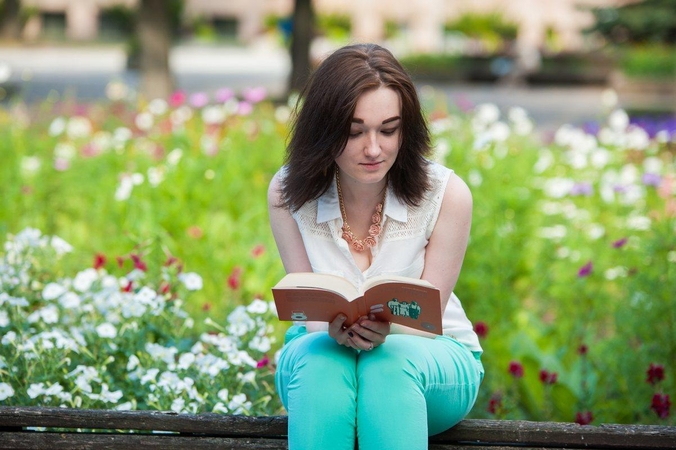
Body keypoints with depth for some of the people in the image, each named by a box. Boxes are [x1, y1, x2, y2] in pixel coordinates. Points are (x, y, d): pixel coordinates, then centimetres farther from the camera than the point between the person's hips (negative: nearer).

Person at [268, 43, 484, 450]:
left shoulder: (447, 195, -14)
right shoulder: (287, 194, -9)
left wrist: (387, 331, -34)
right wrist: (335, 329, -31)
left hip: (434, 358, -1)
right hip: (324, 344, 1)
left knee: (389, 362, -36)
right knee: (319, 359, -35)